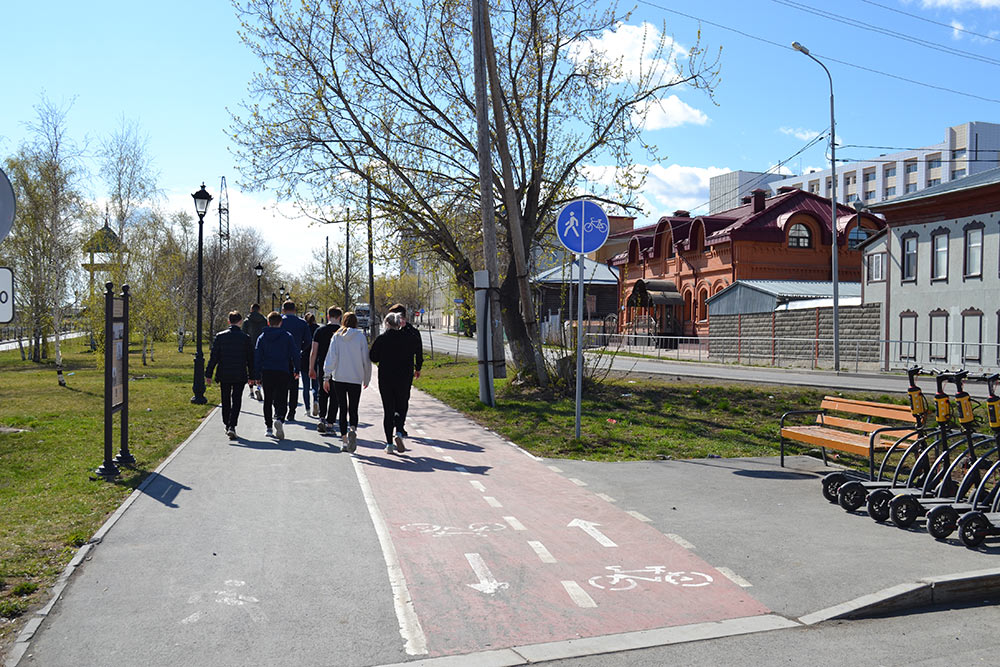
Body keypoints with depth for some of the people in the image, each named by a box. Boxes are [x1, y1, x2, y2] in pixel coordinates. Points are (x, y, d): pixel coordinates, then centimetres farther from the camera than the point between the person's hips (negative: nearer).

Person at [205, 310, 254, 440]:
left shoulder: (220, 336, -1)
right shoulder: (245, 338, -4)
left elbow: (213, 357, -1)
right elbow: (250, 359, 1)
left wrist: (208, 374, 3)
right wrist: (251, 376, 10)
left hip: (224, 375, 2)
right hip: (240, 375, -2)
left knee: (225, 401, 16)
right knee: (236, 401, 1)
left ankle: (227, 425, 26)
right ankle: (232, 426, -14)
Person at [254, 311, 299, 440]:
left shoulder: (262, 337, 6)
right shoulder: (287, 336, 2)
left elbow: (257, 356, 5)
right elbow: (295, 354, 1)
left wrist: (258, 374, 9)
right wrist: (296, 370, 11)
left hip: (266, 372, 2)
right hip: (283, 372, -2)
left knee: (268, 400, 13)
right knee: (281, 400, -1)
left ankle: (269, 427, 12)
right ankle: (279, 419, -28)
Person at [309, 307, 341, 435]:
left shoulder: (320, 330, 2)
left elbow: (313, 352, 1)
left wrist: (311, 369, 8)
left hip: (322, 367, 1)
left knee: (322, 393, 14)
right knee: (334, 396, 6)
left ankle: (322, 417, -2)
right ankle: (330, 422, 5)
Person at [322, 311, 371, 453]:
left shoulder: (337, 336, 2)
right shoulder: (361, 337, -1)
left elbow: (331, 357, -2)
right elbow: (366, 359, 1)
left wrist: (326, 377, -1)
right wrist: (367, 378, 10)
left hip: (339, 378, 1)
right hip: (356, 379, -1)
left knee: (342, 409, 9)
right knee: (353, 409, 4)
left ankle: (344, 438, 10)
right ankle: (353, 429, -24)